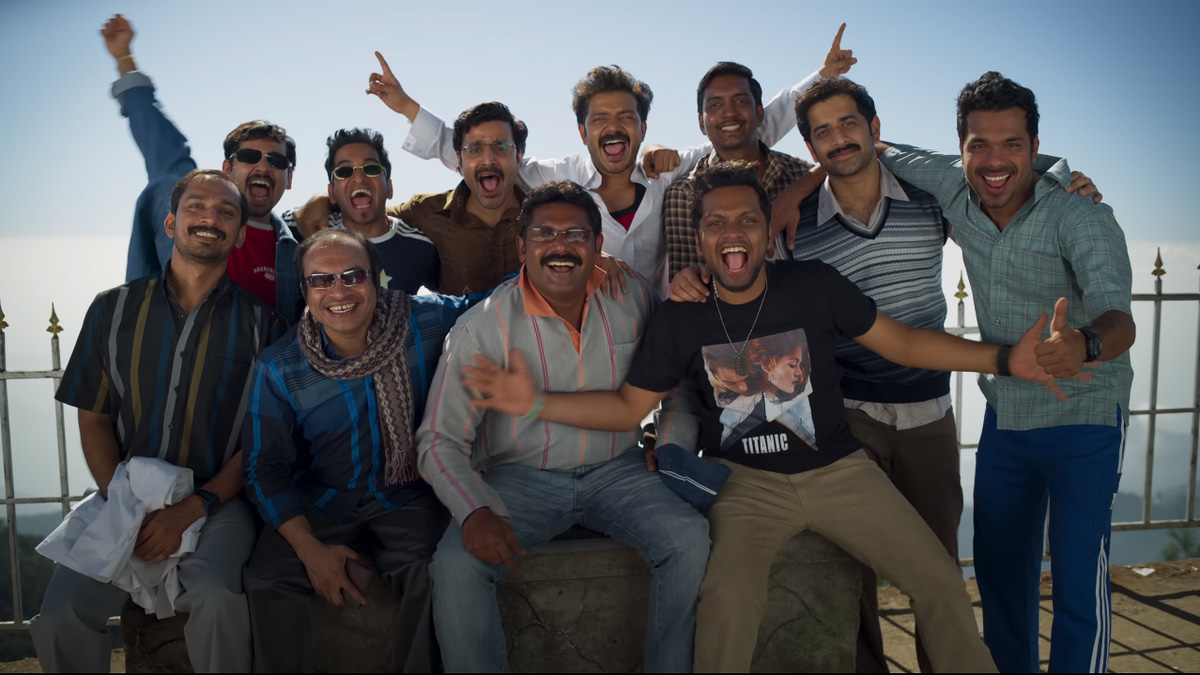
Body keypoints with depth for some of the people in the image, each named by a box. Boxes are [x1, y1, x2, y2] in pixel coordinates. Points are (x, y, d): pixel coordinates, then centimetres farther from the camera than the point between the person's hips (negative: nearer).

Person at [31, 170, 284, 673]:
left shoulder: (259, 324, 1)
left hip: (219, 500, -2)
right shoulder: (115, 309, 9)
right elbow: (93, 419, 9)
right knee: (59, 618, -19)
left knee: (215, 598, -32)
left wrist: (193, 509, -11)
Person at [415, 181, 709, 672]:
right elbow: (439, 440, -10)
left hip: (616, 470, 2)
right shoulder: (482, 327, -12)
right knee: (456, 564, -27)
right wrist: (474, 512, -27)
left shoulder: (634, 297, -2)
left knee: (690, 538, -23)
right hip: (520, 478, -2)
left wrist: (673, 449, 2)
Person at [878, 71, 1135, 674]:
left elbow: (1118, 318, -35)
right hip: (1004, 415, 5)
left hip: (1084, 419, -5)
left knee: (1078, 578, -6)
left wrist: (1084, 346, -59)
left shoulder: (1080, 215, -21)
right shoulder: (955, 191, -8)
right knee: (999, 569, 14)